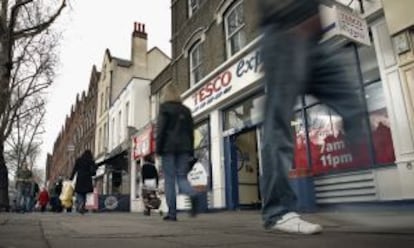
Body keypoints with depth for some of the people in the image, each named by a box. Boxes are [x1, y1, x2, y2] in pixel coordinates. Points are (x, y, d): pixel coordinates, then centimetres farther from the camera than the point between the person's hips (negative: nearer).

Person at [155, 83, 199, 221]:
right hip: (183, 147, 4)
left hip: (168, 147, -4)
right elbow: (191, 131, 14)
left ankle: (172, 213, -1)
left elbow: (161, 129, -7)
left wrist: (158, 148, -5)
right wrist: (190, 151, 15)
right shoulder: (186, 110, 16)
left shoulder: (164, 108, 2)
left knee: (169, 179, 0)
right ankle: (193, 195, -25)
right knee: (182, 177, 6)